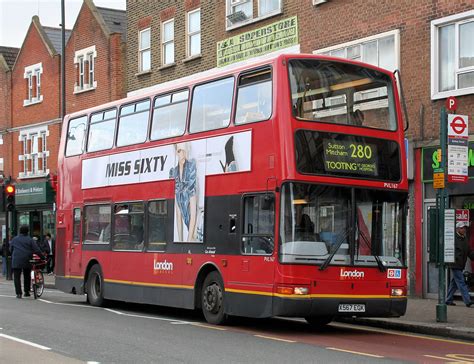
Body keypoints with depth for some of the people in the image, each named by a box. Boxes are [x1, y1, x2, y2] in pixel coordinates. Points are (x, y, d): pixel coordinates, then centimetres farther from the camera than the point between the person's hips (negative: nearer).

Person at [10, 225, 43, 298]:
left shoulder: (14, 239, 6)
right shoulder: (30, 240, -1)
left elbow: (10, 249, 18)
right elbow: (37, 250, -8)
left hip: (16, 261, 0)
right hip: (27, 261, 0)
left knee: (17, 277, 1)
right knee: (27, 277, 17)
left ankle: (18, 293, -9)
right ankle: (27, 291, 19)